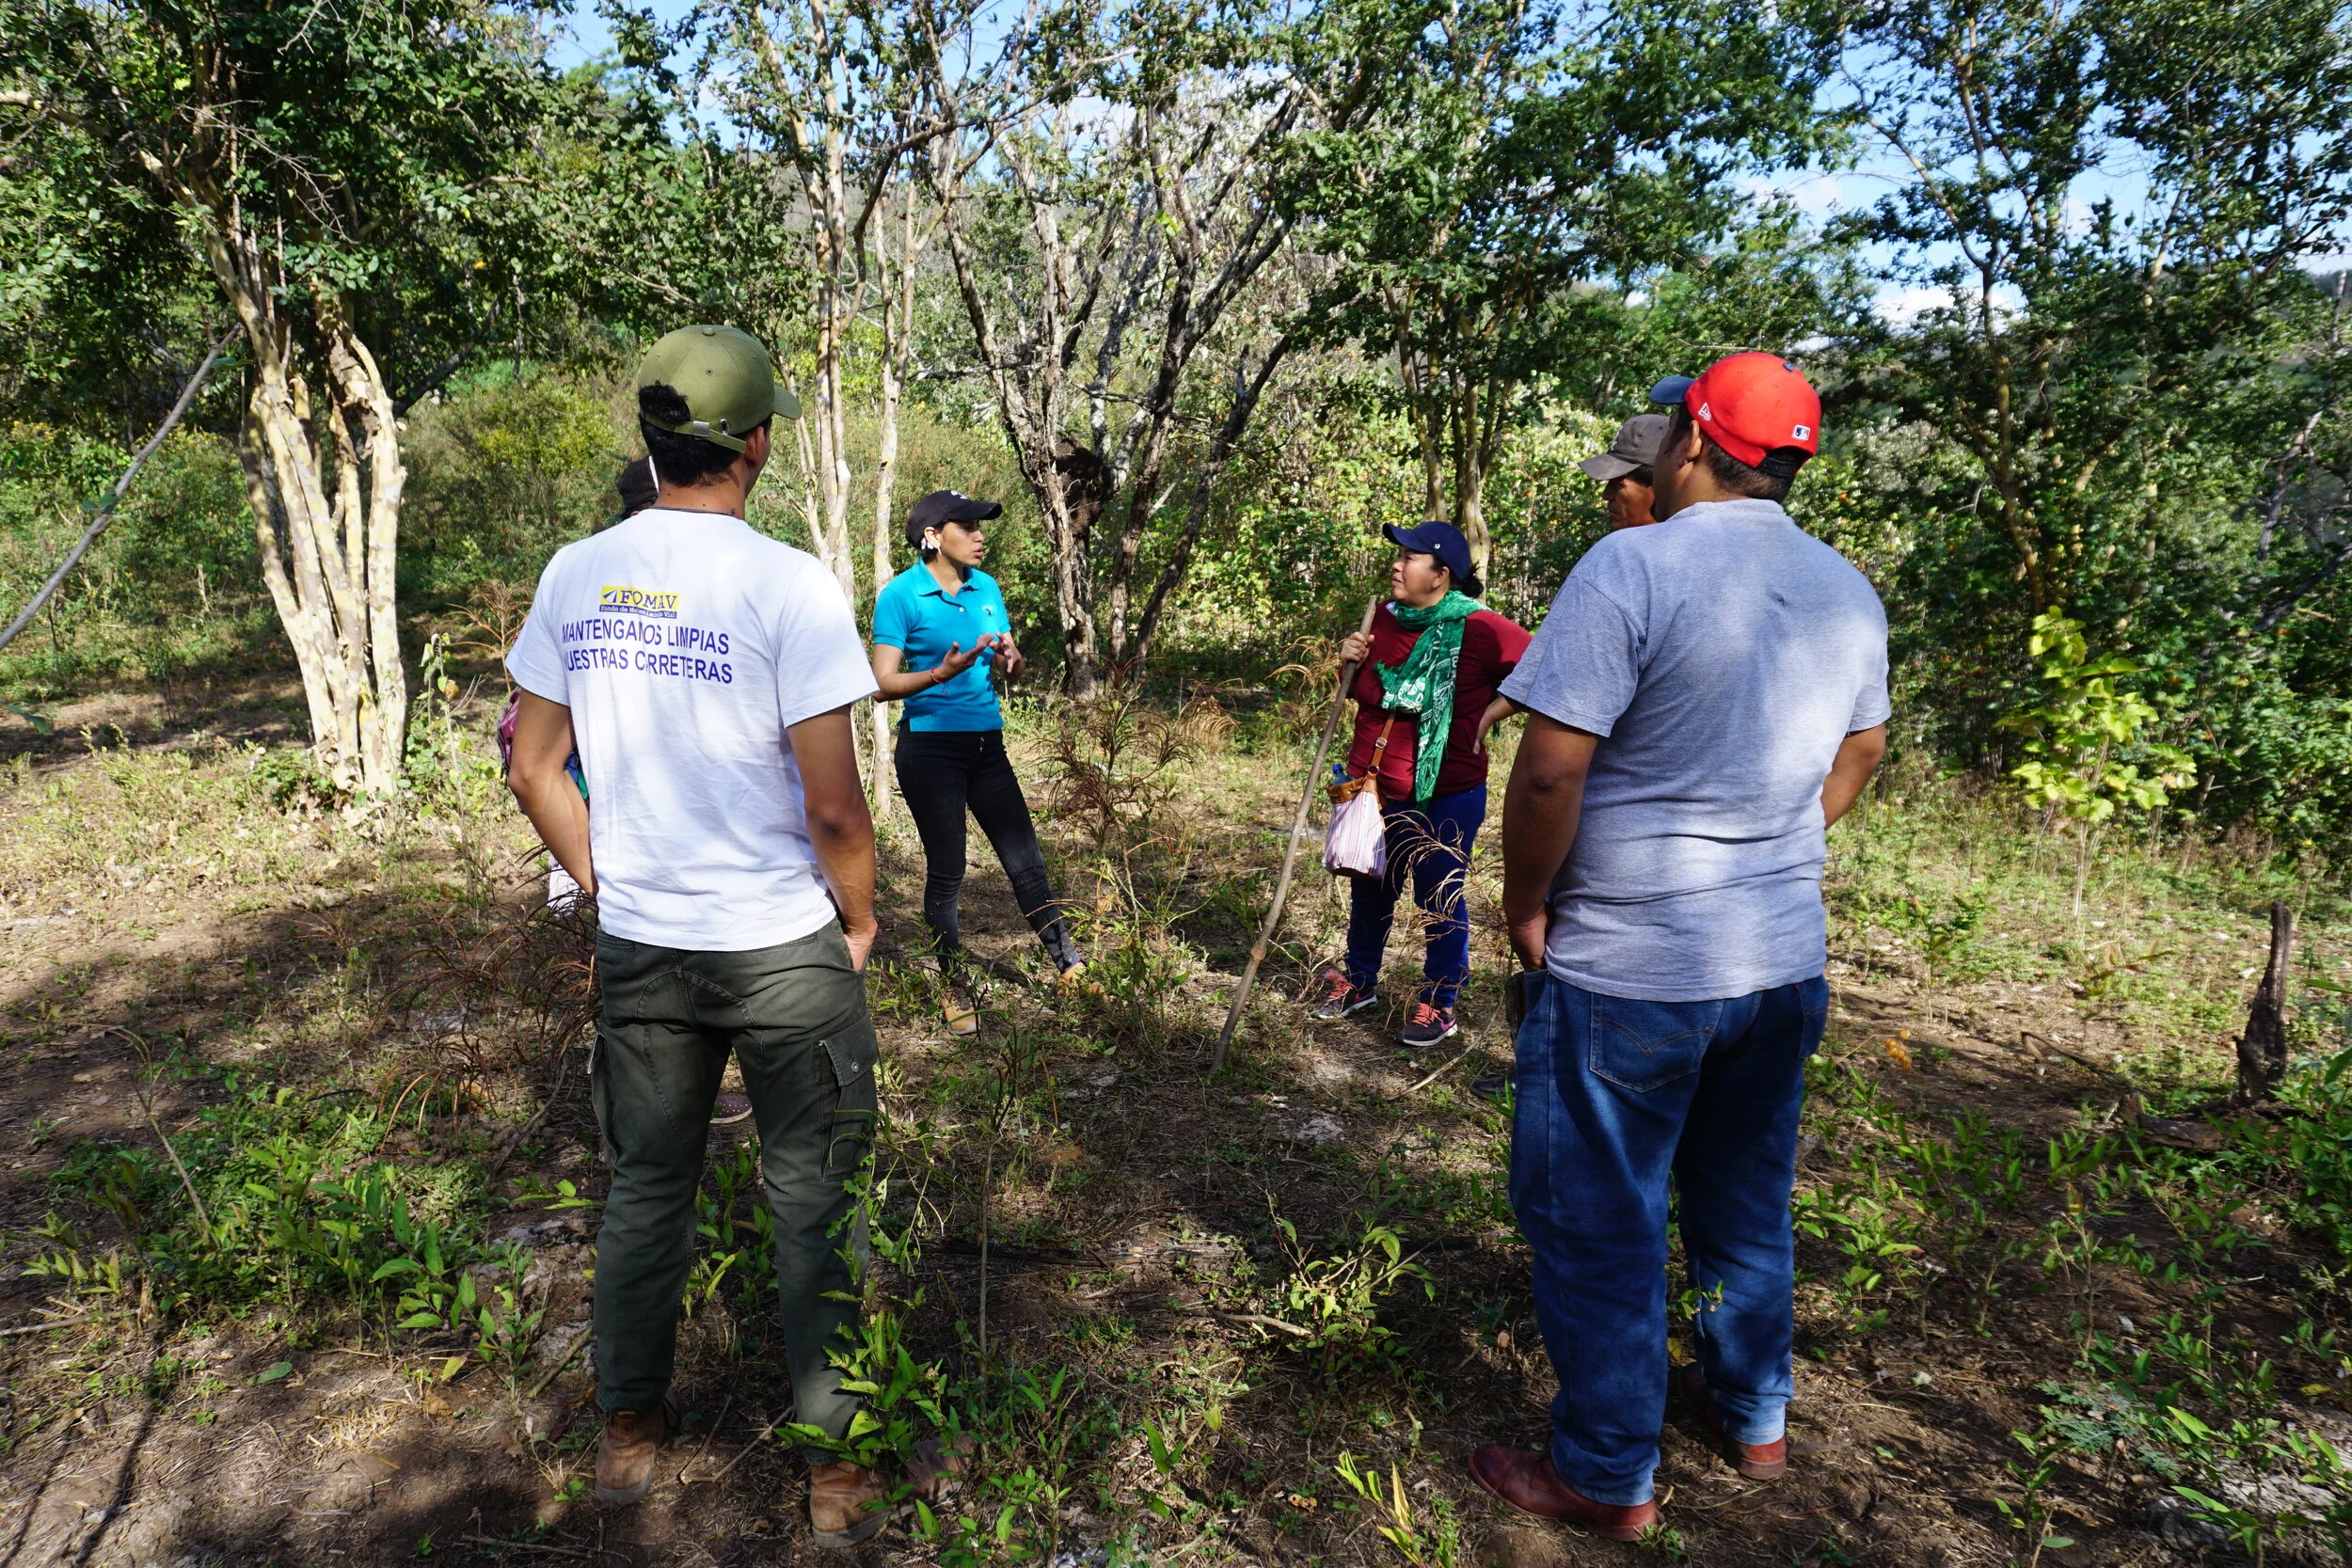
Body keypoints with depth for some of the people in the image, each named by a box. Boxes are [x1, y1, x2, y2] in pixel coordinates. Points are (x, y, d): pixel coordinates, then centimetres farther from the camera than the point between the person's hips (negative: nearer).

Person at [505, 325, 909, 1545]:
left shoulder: (575, 575, 0)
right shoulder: (787, 585, -17)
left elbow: (533, 772, 6)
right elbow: (834, 808, -16)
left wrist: (607, 886, 16)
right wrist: (859, 921, 0)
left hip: (637, 945, 5)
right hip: (785, 950, -5)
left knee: (647, 1186, 21)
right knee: (816, 1206, 10)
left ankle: (627, 1433, 38)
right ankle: (837, 1466, 24)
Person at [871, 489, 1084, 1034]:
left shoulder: (986, 587, 9)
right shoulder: (901, 596, -9)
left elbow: (1013, 666, 11)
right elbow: (885, 682, -13)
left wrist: (1010, 659, -14)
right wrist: (942, 673, -30)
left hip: (987, 745, 5)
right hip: (930, 749, -5)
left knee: (1026, 860, 8)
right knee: (946, 871, 3)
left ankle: (1070, 965, 18)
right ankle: (956, 989, 17)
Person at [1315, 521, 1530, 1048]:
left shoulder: (1477, 629, -16)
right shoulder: (1384, 619, 2)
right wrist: (1351, 662, -3)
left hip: (1444, 797, -6)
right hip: (1373, 786, 6)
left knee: (1440, 899, 8)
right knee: (1369, 890, 20)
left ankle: (1440, 1003, 26)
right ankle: (1359, 981, 41)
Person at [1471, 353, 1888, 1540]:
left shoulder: (1632, 567, -19)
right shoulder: (1849, 593, 5)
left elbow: (1549, 772, -23)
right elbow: (1861, 753, 19)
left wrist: (1525, 907, -8)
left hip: (1628, 971, -7)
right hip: (1786, 961, 7)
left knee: (1599, 1228, 9)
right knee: (1749, 1207, 24)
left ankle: (1607, 1478, 24)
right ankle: (1753, 1417, 42)